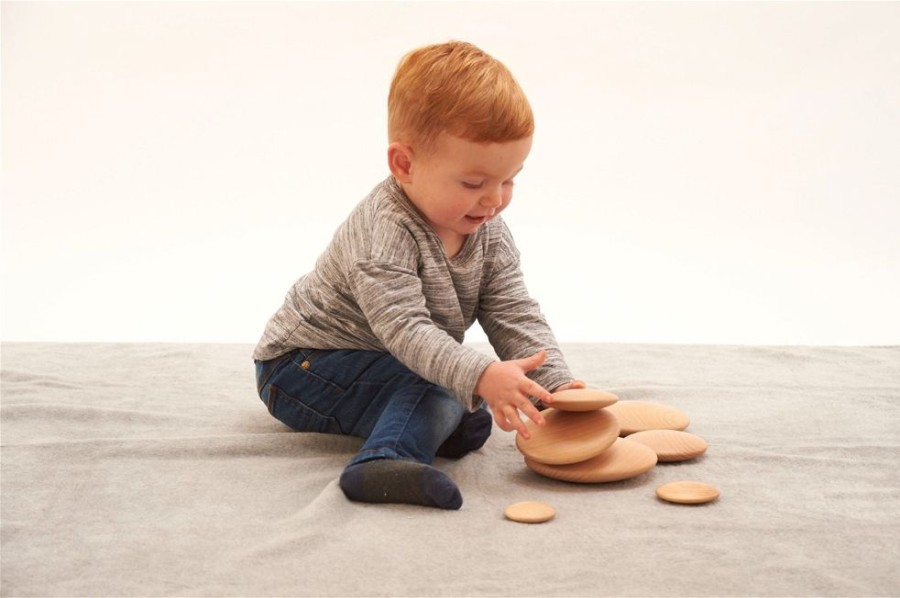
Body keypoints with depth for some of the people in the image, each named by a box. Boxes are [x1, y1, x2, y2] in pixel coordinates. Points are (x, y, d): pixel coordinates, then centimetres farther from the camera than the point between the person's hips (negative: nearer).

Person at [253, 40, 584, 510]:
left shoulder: (488, 233, -5)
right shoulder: (382, 231, -30)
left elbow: (516, 316, -7)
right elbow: (404, 326, -39)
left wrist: (556, 384, -22)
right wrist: (481, 377, -51)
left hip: (403, 365, 9)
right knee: (434, 394, -31)